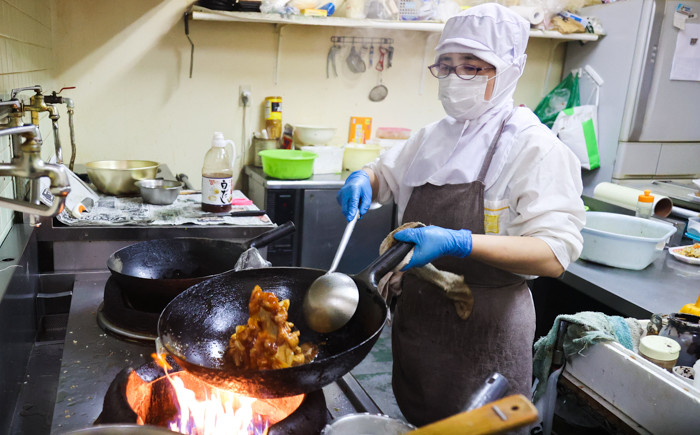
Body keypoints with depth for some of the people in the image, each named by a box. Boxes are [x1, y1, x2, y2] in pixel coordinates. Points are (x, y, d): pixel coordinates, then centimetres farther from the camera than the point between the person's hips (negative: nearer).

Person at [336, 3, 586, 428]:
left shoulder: (534, 146, -15)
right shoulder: (435, 137, 5)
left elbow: (555, 254, -23)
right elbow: (385, 174, 19)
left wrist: (457, 243, -34)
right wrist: (361, 181, -5)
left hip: (484, 327, -6)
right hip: (416, 311, 6)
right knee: (418, 421, 23)